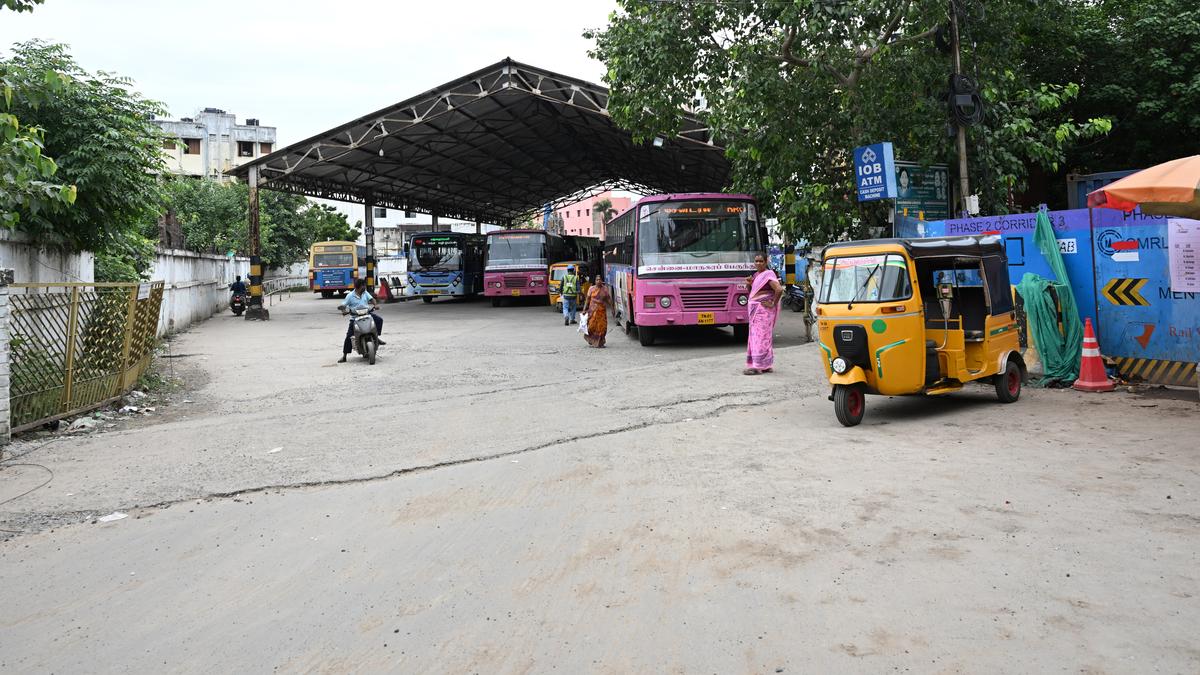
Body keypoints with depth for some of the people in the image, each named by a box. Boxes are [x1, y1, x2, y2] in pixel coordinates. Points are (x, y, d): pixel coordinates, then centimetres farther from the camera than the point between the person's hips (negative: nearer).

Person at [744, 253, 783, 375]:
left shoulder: (768, 275, -12)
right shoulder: (756, 274, 15)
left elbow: (779, 289, -24)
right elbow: (751, 292, 23)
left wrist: (773, 304, -17)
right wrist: (749, 284, 3)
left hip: (764, 309, -9)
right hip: (755, 309, 9)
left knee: (760, 336, -10)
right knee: (755, 336, 10)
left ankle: (757, 366, -11)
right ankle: (766, 365, 16)